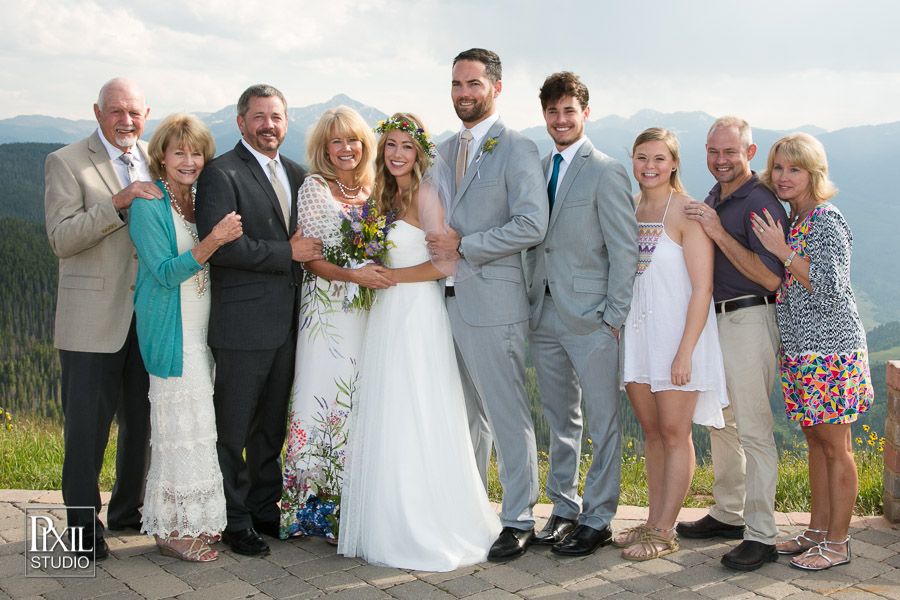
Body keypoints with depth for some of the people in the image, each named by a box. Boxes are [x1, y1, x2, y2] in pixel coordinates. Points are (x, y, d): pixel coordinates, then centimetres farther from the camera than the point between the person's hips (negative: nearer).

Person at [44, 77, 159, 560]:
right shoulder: (66, 163, -4)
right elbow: (61, 239, -14)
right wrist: (117, 202, -25)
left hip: (149, 315, 5)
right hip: (94, 318, -5)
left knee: (143, 420, 14)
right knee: (87, 425, 1)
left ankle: (129, 508, 31)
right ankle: (84, 525, 15)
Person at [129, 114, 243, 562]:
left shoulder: (201, 200, 12)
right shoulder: (148, 204, -10)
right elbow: (165, 272, -18)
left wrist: (227, 237, 0)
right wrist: (213, 242, -28)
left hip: (204, 330, 7)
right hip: (171, 332, -7)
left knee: (199, 423, 11)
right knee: (181, 423, -4)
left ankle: (197, 519, 23)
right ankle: (172, 529, 7)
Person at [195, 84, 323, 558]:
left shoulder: (297, 175, 15)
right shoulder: (221, 174, -8)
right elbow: (219, 246, -19)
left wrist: (309, 248, 2)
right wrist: (287, 253, -16)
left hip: (287, 322, 7)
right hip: (243, 323, -7)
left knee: (273, 425, 16)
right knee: (234, 427, 4)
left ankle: (266, 510, 29)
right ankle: (234, 522, 16)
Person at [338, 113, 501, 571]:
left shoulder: (426, 193, -9)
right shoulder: (387, 196, 15)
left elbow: (444, 263, -16)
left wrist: (387, 276, -13)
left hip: (419, 315, -8)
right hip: (387, 317, 8)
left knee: (417, 425, -3)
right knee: (386, 424, 9)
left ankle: (430, 531, 8)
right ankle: (392, 527, 19)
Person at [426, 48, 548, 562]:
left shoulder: (518, 149, -7)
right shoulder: (445, 150, 15)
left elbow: (532, 225, -17)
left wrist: (464, 247, -15)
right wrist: (439, 247, 7)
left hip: (493, 302, -7)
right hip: (448, 299, 7)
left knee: (508, 416, 0)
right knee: (466, 413, 16)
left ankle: (519, 521, 11)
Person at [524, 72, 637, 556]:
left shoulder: (606, 172, -6)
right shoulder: (538, 170, 13)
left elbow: (624, 250, -9)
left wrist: (613, 317, -12)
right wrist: (529, 301, 7)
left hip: (590, 316, -6)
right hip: (544, 315, 6)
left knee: (603, 422, 3)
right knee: (559, 420, 15)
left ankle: (597, 520, 13)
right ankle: (564, 509, 27)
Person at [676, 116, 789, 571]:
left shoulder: (760, 204, -13)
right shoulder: (712, 200, 14)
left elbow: (771, 278, -21)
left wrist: (718, 233, -22)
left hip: (749, 320, -9)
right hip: (714, 319, 9)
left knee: (753, 428, -7)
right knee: (720, 422, 16)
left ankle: (761, 536, -1)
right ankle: (727, 515, 29)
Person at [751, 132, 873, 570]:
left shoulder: (827, 222, -13)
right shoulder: (791, 222, 13)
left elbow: (832, 288, -20)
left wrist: (782, 251, -19)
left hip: (831, 350, -9)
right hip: (801, 351, 9)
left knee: (836, 448, 0)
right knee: (816, 443, 14)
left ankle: (837, 543, 8)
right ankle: (817, 531, 23)